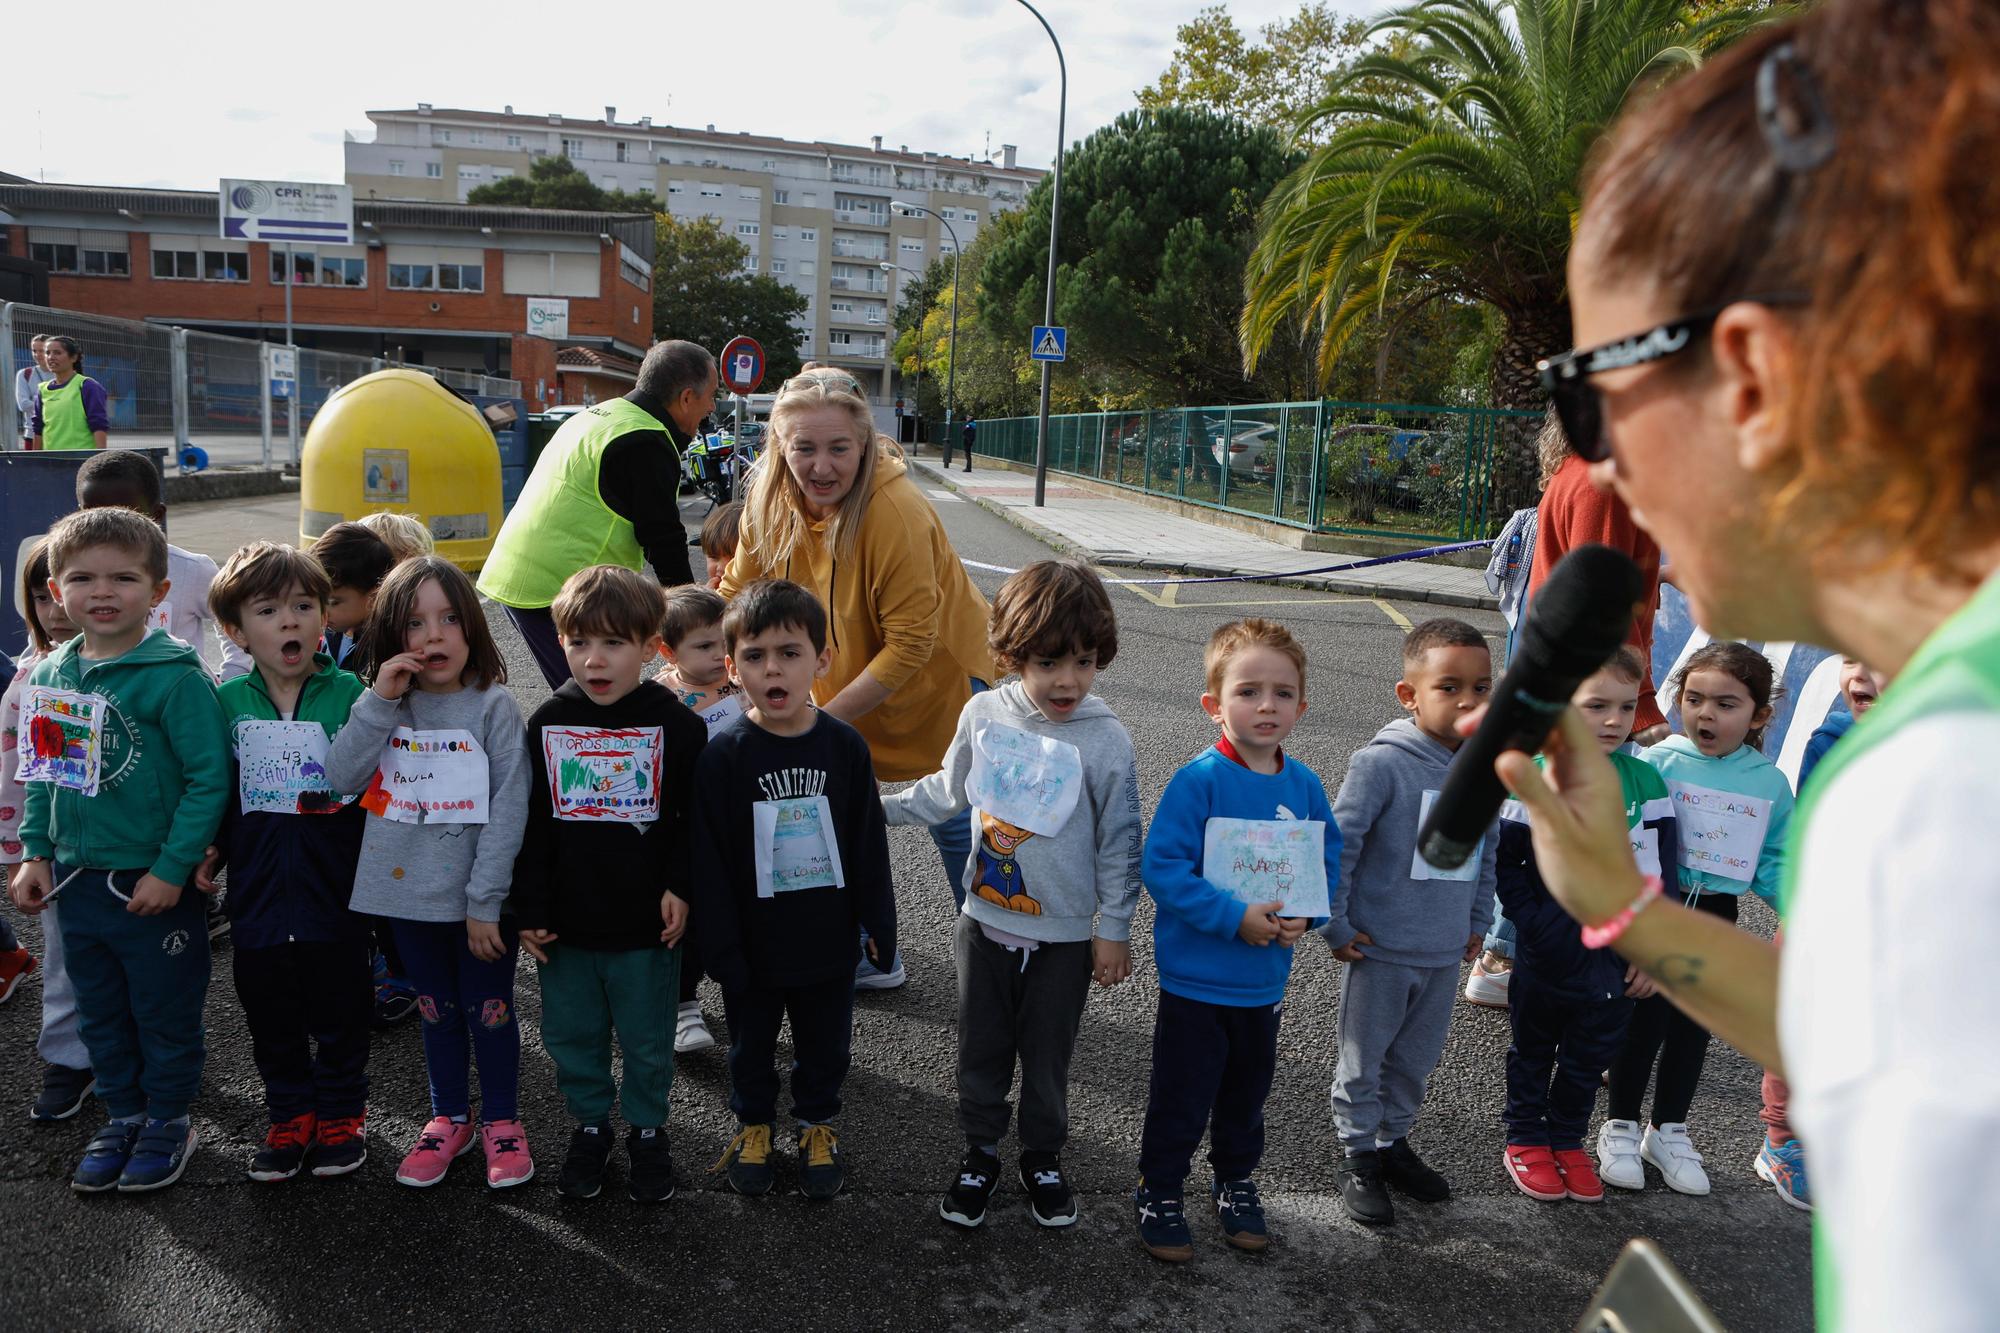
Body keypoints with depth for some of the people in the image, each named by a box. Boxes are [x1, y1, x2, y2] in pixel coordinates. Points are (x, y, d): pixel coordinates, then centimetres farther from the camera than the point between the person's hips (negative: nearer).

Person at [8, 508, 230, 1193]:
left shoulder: (175, 678, -17)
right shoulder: (50, 674, 4)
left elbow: (209, 779, -19)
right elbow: (42, 772, 14)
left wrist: (173, 868, -19)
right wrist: (36, 852, 7)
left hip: (153, 886, -6)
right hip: (76, 880, 6)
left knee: (164, 1010, 10)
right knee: (100, 1012, 19)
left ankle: (168, 1121, 29)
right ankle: (123, 1116, 37)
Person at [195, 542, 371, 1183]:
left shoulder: (348, 692, -7)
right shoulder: (228, 701, 0)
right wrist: (212, 852, -3)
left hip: (335, 890, -2)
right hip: (258, 894, 2)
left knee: (340, 1014, 12)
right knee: (272, 1020, 15)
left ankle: (341, 1114, 30)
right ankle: (290, 1117, 33)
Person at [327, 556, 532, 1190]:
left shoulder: (494, 707, -12)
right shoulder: (385, 707, 2)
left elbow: (508, 811, -14)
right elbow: (342, 778, -11)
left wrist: (485, 901, -16)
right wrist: (380, 701, -18)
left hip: (480, 900, -4)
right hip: (409, 893, 4)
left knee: (489, 1010, 10)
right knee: (436, 1011, 18)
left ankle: (502, 1120, 28)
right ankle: (449, 1119, 36)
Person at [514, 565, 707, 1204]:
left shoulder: (676, 725, -10)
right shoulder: (547, 724, -3)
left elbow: (692, 818, -4)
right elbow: (531, 823, 1)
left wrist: (680, 888, -12)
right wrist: (530, 908, 0)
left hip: (647, 925, -2)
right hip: (565, 925, 3)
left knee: (647, 1043, 13)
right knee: (571, 1036, 17)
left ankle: (647, 1131, 35)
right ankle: (590, 1126, 39)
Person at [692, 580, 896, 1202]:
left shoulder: (845, 746, -10)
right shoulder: (721, 755, -16)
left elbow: (868, 842, -1)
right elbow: (707, 861, -12)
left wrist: (879, 923, 2)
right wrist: (721, 949, -11)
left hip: (828, 940, 1)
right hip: (752, 943, -1)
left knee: (825, 1043, 19)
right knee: (751, 1043, 20)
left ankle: (817, 1125, 43)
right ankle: (753, 1124, 45)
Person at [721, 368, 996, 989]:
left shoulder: (897, 513, -33)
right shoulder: (771, 500, -14)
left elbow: (910, 644, -32)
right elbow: (737, 593, -4)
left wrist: (824, 718, -30)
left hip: (938, 675, -6)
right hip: (850, 678, 6)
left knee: (954, 825, 5)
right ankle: (870, 956, 29)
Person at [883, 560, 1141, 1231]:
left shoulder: (1106, 739, -17)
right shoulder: (984, 713, -8)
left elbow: (1118, 841, -9)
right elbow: (948, 791, 10)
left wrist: (1114, 930, -6)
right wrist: (878, 806, 11)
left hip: (1064, 935, -2)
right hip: (986, 921, 3)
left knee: (1047, 1055, 15)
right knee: (981, 1049, 16)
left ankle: (1043, 1157, 38)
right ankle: (979, 1154, 38)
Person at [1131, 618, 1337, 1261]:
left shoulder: (1304, 786, -2)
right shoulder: (1198, 779, -19)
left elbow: (1329, 862, 7)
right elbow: (1162, 867, -22)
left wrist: (1303, 915, -11)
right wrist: (1234, 917, -25)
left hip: (1266, 982, 5)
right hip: (1195, 980, -5)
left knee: (1247, 1093, 23)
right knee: (1182, 1098, 10)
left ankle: (1236, 1182, 45)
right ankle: (1159, 1191, 32)